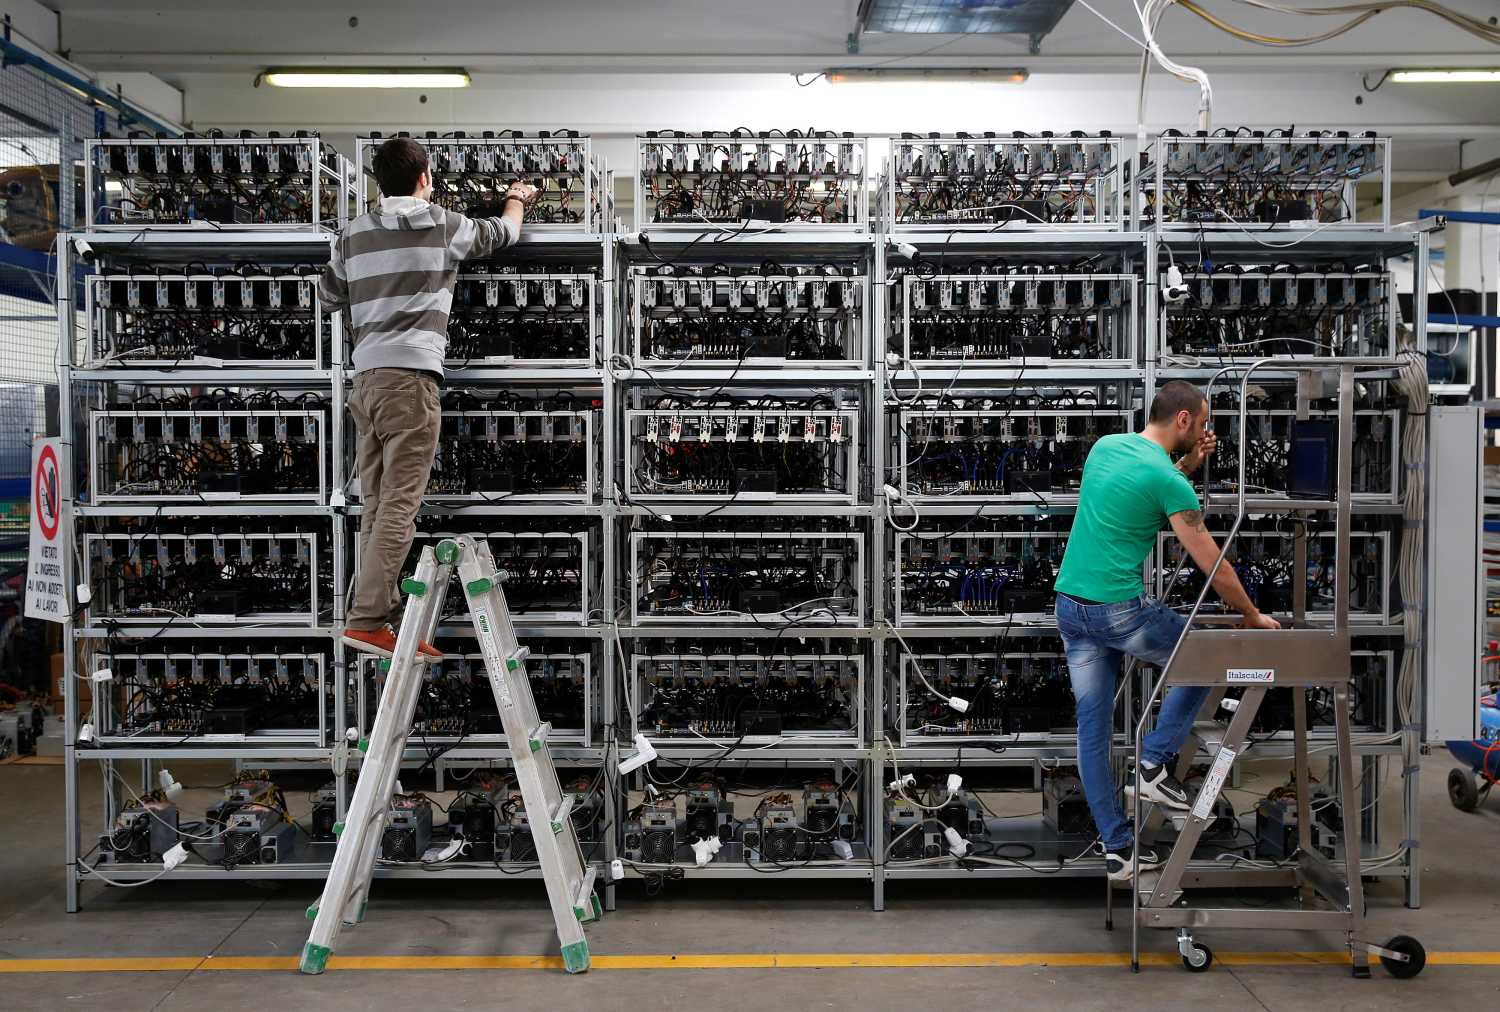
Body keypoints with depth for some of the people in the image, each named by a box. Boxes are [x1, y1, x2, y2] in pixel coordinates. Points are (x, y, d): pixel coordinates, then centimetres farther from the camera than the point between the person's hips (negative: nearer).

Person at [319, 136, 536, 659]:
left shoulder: (352, 233, 14)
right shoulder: (442, 225, 3)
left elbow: (329, 294, 27)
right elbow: (502, 233, 20)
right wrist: (517, 198, 41)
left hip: (365, 377, 6)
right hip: (410, 377, -6)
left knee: (377, 507, 7)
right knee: (399, 505, -9)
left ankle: (386, 621, 8)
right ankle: (367, 620, -15)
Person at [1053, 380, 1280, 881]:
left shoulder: (1105, 446, 9)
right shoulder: (1167, 479, -12)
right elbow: (1213, 565, -7)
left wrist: (1188, 464, 17)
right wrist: (1252, 616, 7)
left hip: (1068, 605, 7)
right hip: (1120, 610, -7)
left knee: (1093, 730, 10)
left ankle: (1117, 848, 16)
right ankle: (1155, 762, 11)